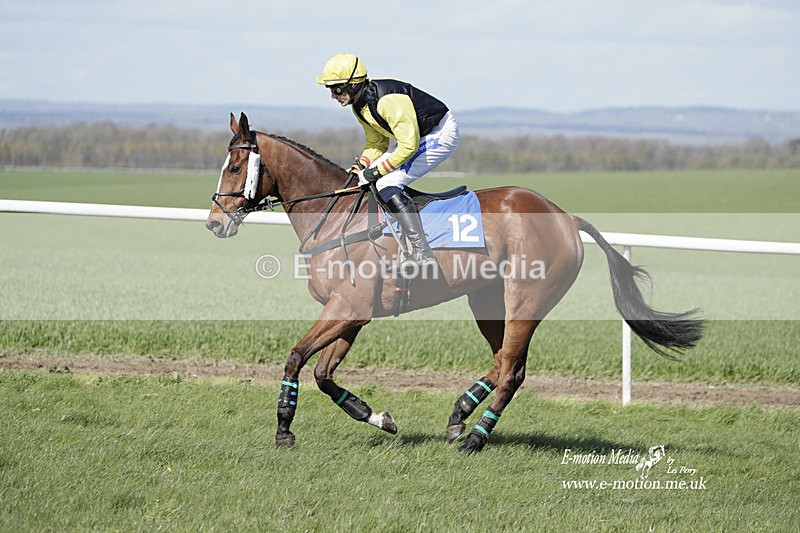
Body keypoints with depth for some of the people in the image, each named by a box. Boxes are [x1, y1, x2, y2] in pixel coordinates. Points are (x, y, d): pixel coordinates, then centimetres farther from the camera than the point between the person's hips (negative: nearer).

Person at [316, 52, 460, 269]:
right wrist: (362, 167, -5)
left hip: (441, 133, -10)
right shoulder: (359, 106, 1)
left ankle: (422, 254, -26)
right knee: (367, 179, 5)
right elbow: (376, 143, 13)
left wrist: (374, 172, -23)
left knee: (387, 184, -22)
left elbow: (409, 147, -29)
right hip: (414, 135, 10)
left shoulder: (387, 101, -30)